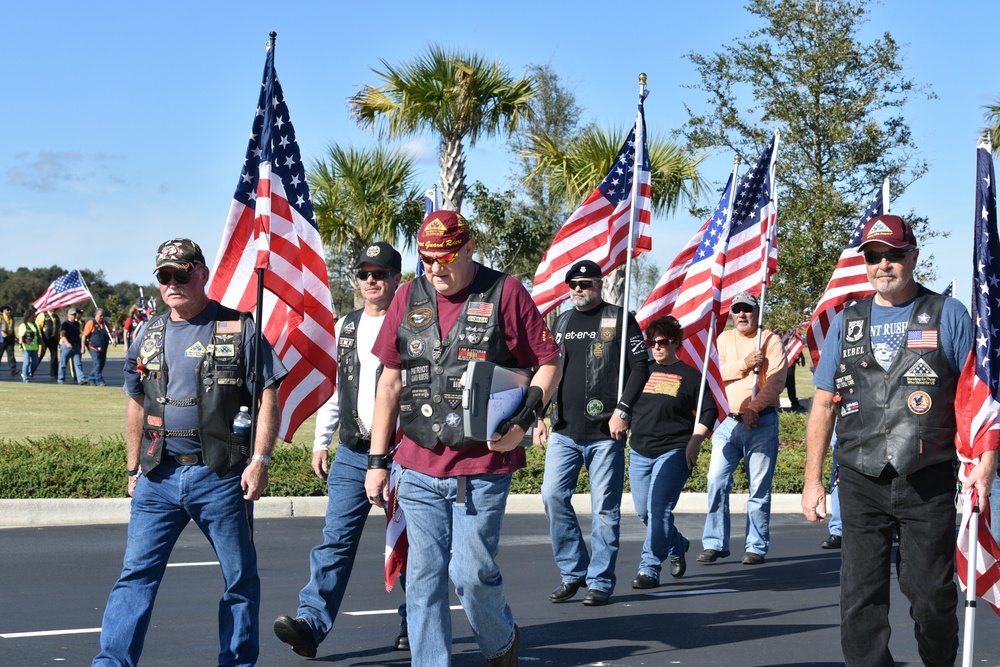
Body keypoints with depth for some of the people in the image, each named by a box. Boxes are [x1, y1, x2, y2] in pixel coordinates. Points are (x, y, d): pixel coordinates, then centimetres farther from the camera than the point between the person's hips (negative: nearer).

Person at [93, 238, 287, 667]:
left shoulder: (240, 330, -1)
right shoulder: (150, 337, 13)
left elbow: (268, 399, -4)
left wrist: (260, 459, -12)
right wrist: (134, 469, 19)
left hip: (221, 476, -3)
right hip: (159, 476, 3)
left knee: (240, 576, 6)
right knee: (136, 574, -2)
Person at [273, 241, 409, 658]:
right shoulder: (346, 327, 13)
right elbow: (333, 386, 18)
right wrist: (321, 442, 14)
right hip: (352, 454, 4)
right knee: (336, 539, -4)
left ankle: (414, 623, 20)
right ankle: (311, 622, -10)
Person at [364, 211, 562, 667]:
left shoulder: (504, 293, -2)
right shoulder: (408, 298, 9)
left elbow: (549, 363, 2)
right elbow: (390, 383, 13)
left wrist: (523, 419, -14)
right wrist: (377, 461, 10)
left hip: (482, 464, -4)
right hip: (418, 466, 4)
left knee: (471, 572, -3)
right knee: (423, 576, 4)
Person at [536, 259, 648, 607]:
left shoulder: (619, 320, 1)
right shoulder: (560, 323, 16)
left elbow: (640, 365, -3)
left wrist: (622, 409, -12)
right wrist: (539, 417, 14)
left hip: (605, 432, -5)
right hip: (564, 431, 5)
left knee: (605, 507, -1)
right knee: (553, 496, -3)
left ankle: (600, 581, 6)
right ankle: (573, 571, 10)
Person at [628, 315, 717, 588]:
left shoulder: (689, 375, 1)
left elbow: (709, 410, 1)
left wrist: (694, 443, -8)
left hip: (675, 451, -6)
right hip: (639, 452, 6)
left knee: (659, 509, -16)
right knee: (644, 511, 9)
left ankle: (650, 568, -11)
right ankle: (678, 546, 35)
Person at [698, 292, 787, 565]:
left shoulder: (770, 340, 3)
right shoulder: (724, 339, 15)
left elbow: (776, 379, -8)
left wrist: (754, 408, -19)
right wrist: (744, 364, -12)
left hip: (761, 422, -3)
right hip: (728, 421, 3)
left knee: (759, 487, -1)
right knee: (716, 480, -5)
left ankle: (756, 547, 6)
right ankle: (715, 543, 3)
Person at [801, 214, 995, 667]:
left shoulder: (948, 315, 4)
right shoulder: (846, 323, 12)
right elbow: (824, 404, 14)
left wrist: (986, 460, -10)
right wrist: (812, 478, 8)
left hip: (929, 483, -2)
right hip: (862, 484, 3)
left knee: (931, 594, 1)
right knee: (860, 599, 0)